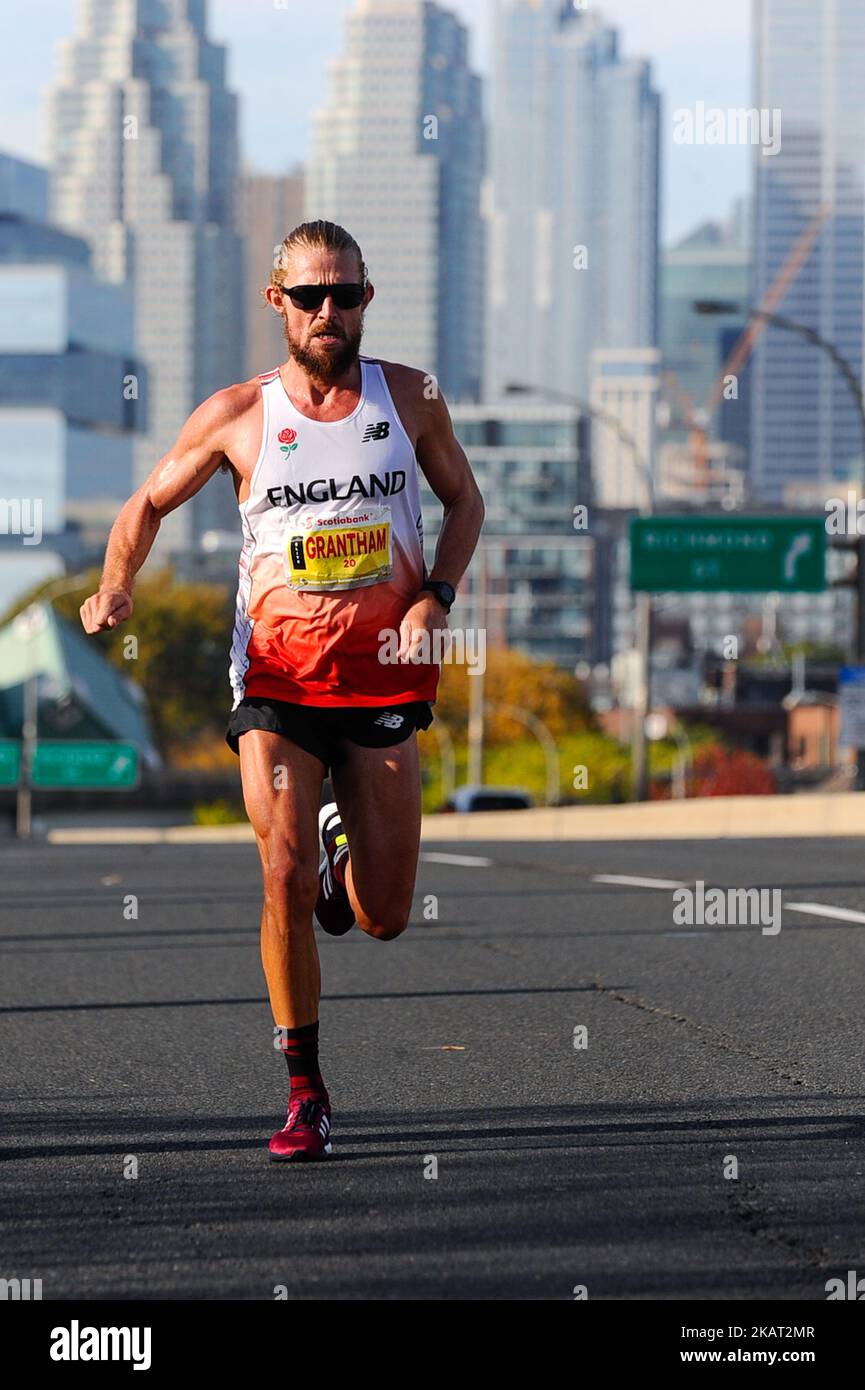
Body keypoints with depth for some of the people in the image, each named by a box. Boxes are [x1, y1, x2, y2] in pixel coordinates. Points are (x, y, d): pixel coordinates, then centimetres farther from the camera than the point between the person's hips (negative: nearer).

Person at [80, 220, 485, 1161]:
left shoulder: (410, 398, 3)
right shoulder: (237, 415, 0)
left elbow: (462, 498, 16)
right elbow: (150, 503, 12)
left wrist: (435, 598, 0)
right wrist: (114, 588, -6)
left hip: (383, 672, 1)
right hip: (277, 671, -1)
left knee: (383, 919, 1)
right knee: (286, 882, -16)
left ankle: (348, 843, 39)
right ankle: (305, 1090, -1)